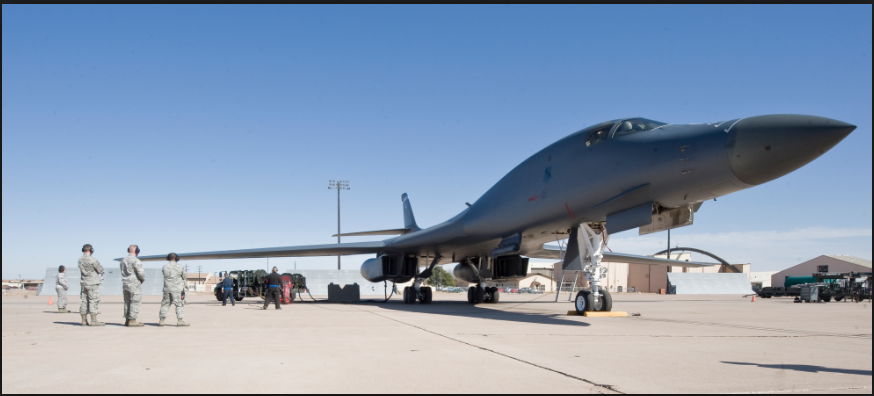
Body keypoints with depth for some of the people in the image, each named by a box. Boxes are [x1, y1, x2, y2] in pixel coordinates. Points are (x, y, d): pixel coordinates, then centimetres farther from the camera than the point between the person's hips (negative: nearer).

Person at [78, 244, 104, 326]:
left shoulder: (80, 260, 5)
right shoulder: (93, 260, -17)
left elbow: (82, 270, 13)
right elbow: (100, 270, -9)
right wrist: (100, 266, 11)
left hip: (84, 283, 7)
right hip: (93, 283, -7)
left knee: (84, 301, 10)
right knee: (94, 301, -7)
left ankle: (84, 320, 14)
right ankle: (94, 320, -10)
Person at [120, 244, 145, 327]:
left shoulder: (123, 261, 12)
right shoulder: (136, 261, -15)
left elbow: (123, 273, 16)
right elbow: (140, 273, -20)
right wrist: (143, 279, 1)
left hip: (125, 284, 8)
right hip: (135, 285, -8)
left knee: (127, 302, 14)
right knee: (135, 302, -4)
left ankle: (127, 320, 18)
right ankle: (132, 320, -5)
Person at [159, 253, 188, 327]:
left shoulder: (164, 267, 2)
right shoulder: (180, 267, -6)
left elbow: (165, 276, 13)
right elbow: (184, 278, 4)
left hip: (167, 288, 4)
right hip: (177, 289, -4)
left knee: (165, 304, 13)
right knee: (179, 304, -1)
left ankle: (161, 321, 12)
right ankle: (180, 321, -8)